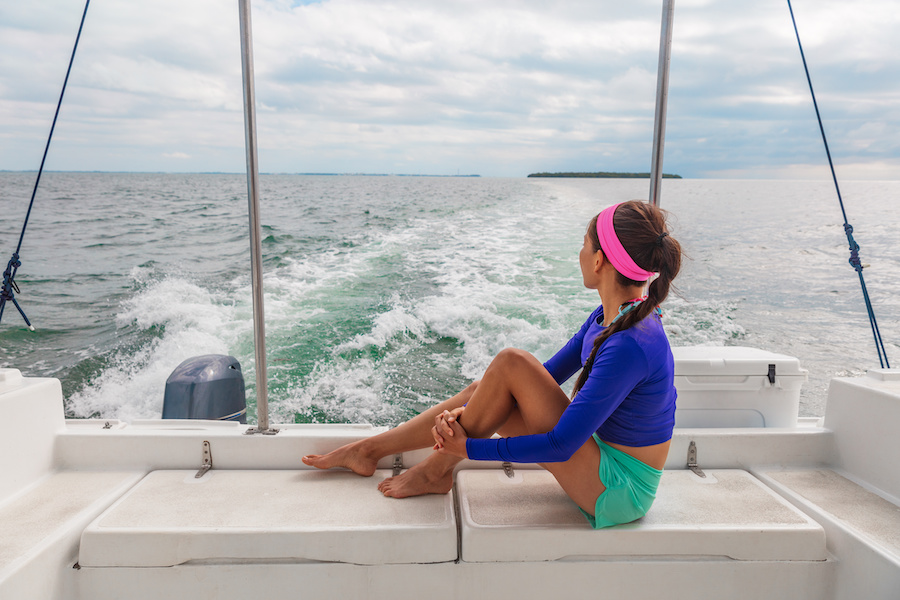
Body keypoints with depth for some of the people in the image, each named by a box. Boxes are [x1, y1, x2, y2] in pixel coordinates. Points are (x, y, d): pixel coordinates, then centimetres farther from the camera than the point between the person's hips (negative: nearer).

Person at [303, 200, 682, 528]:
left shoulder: (630, 345, -29)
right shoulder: (608, 318, 0)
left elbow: (561, 445, -28)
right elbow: (542, 379, 5)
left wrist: (467, 446, -18)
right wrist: (465, 413, -7)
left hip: (618, 491, -8)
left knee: (510, 365, -21)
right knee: (482, 392, 1)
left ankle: (437, 470, -1)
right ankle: (367, 449, 17)